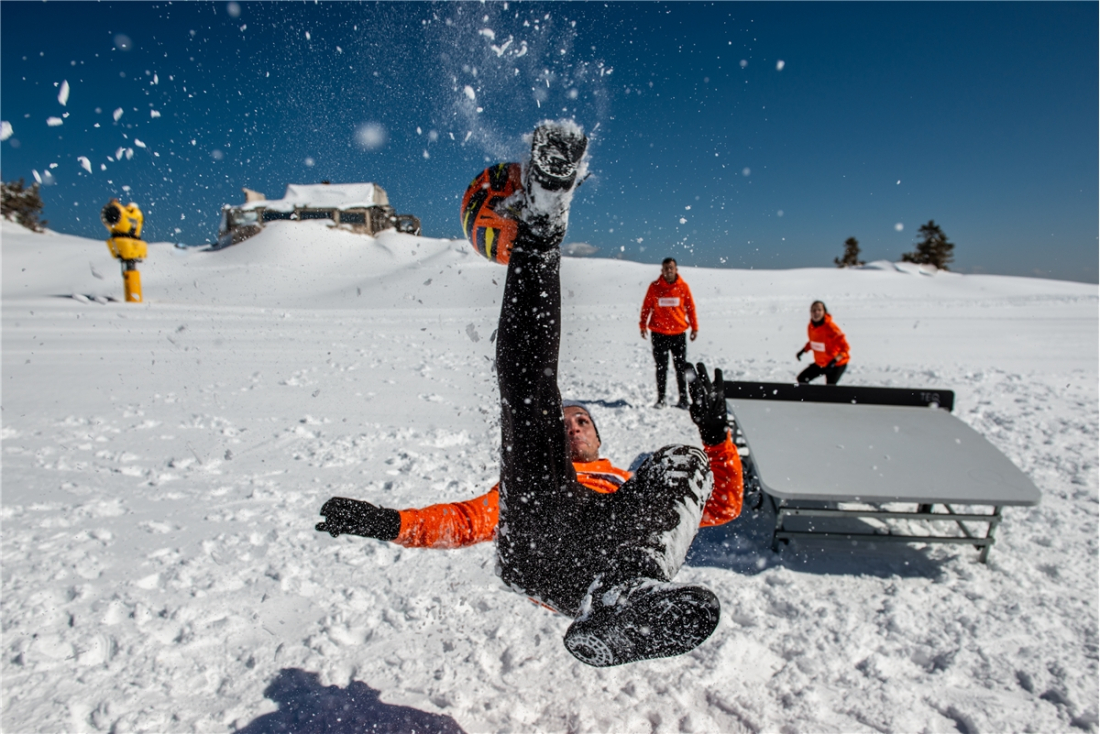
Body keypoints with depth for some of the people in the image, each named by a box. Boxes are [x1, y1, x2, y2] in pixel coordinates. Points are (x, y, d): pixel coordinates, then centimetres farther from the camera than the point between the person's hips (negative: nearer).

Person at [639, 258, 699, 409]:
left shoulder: (683, 286, 1)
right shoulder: (655, 286, -1)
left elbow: (690, 307, 6)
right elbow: (646, 306, 4)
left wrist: (694, 327, 5)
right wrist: (643, 325, -3)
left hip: (679, 333, 1)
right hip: (659, 333, -1)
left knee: (681, 368, 5)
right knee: (661, 368, 5)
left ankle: (683, 398, 14)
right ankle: (661, 399, 11)